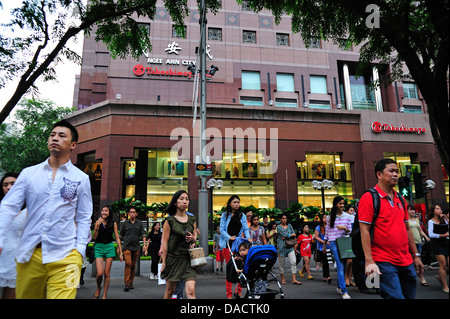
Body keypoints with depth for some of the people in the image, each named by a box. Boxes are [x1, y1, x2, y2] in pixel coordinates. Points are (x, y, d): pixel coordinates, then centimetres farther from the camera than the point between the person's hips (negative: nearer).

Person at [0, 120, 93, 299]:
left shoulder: (81, 178, 3)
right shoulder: (29, 173, 6)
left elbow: (83, 218, 5)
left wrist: (80, 250, -4)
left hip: (64, 257, -2)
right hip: (29, 254, 2)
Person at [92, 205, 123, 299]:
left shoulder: (113, 223, 1)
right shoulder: (98, 222, 0)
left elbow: (117, 238, 5)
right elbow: (94, 238, -5)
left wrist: (120, 252, 2)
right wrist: (97, 225, -17)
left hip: (109, 247, 1)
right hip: (98, 247, -1)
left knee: (107, 273, 1)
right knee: (99, 273, -8)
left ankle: (104, 296, 15)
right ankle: (98, 288, 25)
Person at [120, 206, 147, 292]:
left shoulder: (139, 223, 7)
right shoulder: (125, 223, 6)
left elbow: (143, 234, 4)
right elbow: (121, 236, 13)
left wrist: (144, 244, -9)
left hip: (136, 247, 2)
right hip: (127, 247, -2)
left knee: (133, 265, 8)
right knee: (128, 263, -14)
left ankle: (131, 282, 19)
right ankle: (126, 284, -12)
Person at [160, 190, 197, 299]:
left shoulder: (192, 220, 6)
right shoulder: (170, 220, -5)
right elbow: (165, 242, -6)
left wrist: (193, 239, -6)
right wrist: (164, 263, -7)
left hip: (187, 259, 2)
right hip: (173, 258, -2)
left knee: (191, 290, -10)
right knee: (170, 290, 12)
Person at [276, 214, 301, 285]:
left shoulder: (289, 225, 13)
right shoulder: (278, 227, -2)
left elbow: (294, 235, 5)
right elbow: (285, 234, -15)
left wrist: (286, 236, -9)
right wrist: (292, 234, 0)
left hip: (290, 246, 4)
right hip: (282, 246, -4)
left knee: (293, 262, -7)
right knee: (282, 263, 3)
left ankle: (294, 279, -4)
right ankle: (282, 279, 16)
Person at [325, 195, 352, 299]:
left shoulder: (347, 216, 6)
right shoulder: (330, 217, 4)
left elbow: (350, 231, 8)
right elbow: (327, 230, 12)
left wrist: (345, 228, -12)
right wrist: (326, 241, 14)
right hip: (333, 242, -2)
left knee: (342, 265, 8)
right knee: (340, 265, -10)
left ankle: (339, 286, 26)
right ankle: (344, 291, -11)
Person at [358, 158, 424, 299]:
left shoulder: (400, 199, 13)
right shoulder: (369, 197, -9)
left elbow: (407, 228, 20)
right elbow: (364, 230, -14)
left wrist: (416, 255, 17)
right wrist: (369, 261, -19)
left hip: (406, 262, 7)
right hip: (384, 263, -7)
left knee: (410, 296, 15)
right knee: (396, 296, -11)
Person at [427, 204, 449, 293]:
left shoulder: (443, 219, 13)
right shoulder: (431, 221, -2)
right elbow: (431, 234, -9)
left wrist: (446, 218, 0)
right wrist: (443, 235, -14)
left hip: (446, 242, 5)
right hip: (437, 244, -5)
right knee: (443, 264, -8)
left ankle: (440, 276, 27)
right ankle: (445, 286, 1)